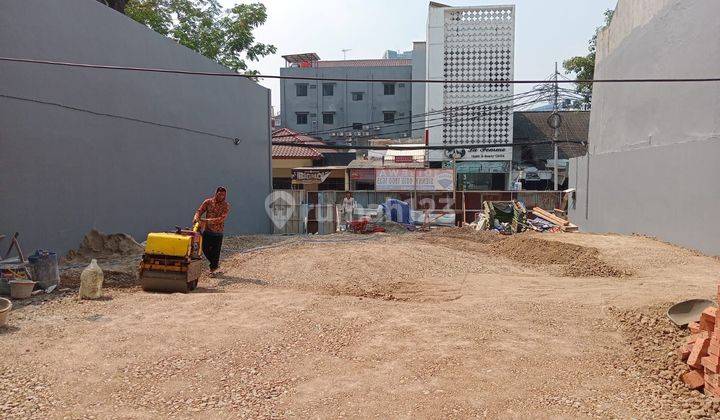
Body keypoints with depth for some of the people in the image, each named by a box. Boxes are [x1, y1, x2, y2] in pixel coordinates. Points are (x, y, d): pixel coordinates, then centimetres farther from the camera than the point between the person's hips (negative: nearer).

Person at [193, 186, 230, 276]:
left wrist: (207, 220, -27)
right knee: (205, 248, 3)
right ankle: (216, 263, 29)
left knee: (215, 251, 2)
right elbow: (199, 211, -1)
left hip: (218, 232, -2)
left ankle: (212, 269, 21)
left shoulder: (226, 206, -7)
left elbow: (221, 218, -18)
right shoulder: (208, 202, 1)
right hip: (207, 230, 2)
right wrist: (196, 218, -24)